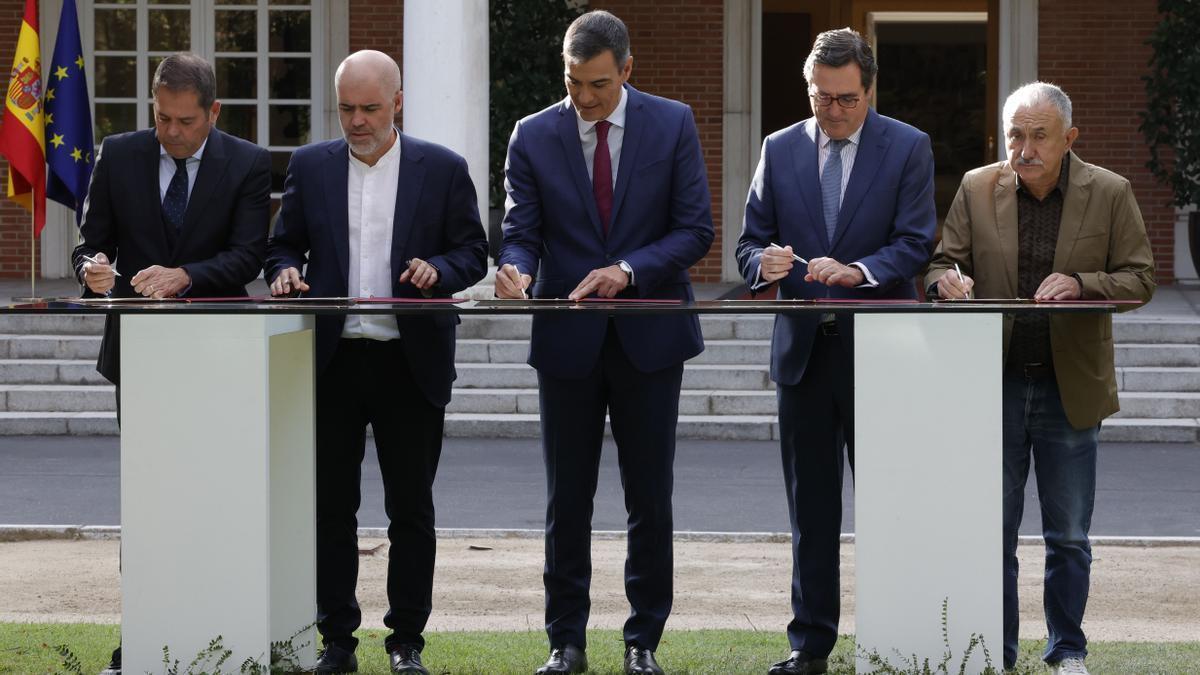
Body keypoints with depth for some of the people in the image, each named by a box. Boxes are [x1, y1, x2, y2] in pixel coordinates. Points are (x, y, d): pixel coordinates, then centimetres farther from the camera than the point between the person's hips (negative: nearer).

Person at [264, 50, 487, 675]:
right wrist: (285, 272, -10)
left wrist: (438, 269, -16)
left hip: (410, 361, -1)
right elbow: (283, 246, 12)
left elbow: (472, 252, 5)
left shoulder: (442, 169, 3)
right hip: (332, 360, 2)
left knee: (411, 509, 4)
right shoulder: (310, 166, 8)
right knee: (331, 507, 4)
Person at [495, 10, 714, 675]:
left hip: (650, 337, 0)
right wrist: (516, 269, -24)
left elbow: (694, 229, -4)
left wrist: (628, 270, -19)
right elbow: (521, 233, 0)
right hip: (568, 341, 1)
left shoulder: (672, 125, -1)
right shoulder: (533, 136, 0)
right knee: (566, 501, 6)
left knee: (650, 499, 6)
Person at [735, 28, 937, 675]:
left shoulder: (907, 148, 1)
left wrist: (858, 272, -24)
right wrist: (765, 262, -15)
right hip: (803, 348, 3)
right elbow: (750, 240, 9)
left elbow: (915, 244, -7)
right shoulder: (780, 149, 9)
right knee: (810, 505, 7)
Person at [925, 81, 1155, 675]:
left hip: (1070, 387, -1)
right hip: (995, 385, 1)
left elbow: (1139, 279, -1)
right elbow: (942, 264, 5)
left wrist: (1081, 284, -20)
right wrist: (948, 281, -19)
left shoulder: (1110, 194, -2)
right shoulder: (976, 189, 1)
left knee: (1068, 536, 8)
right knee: (991, 532, 6)